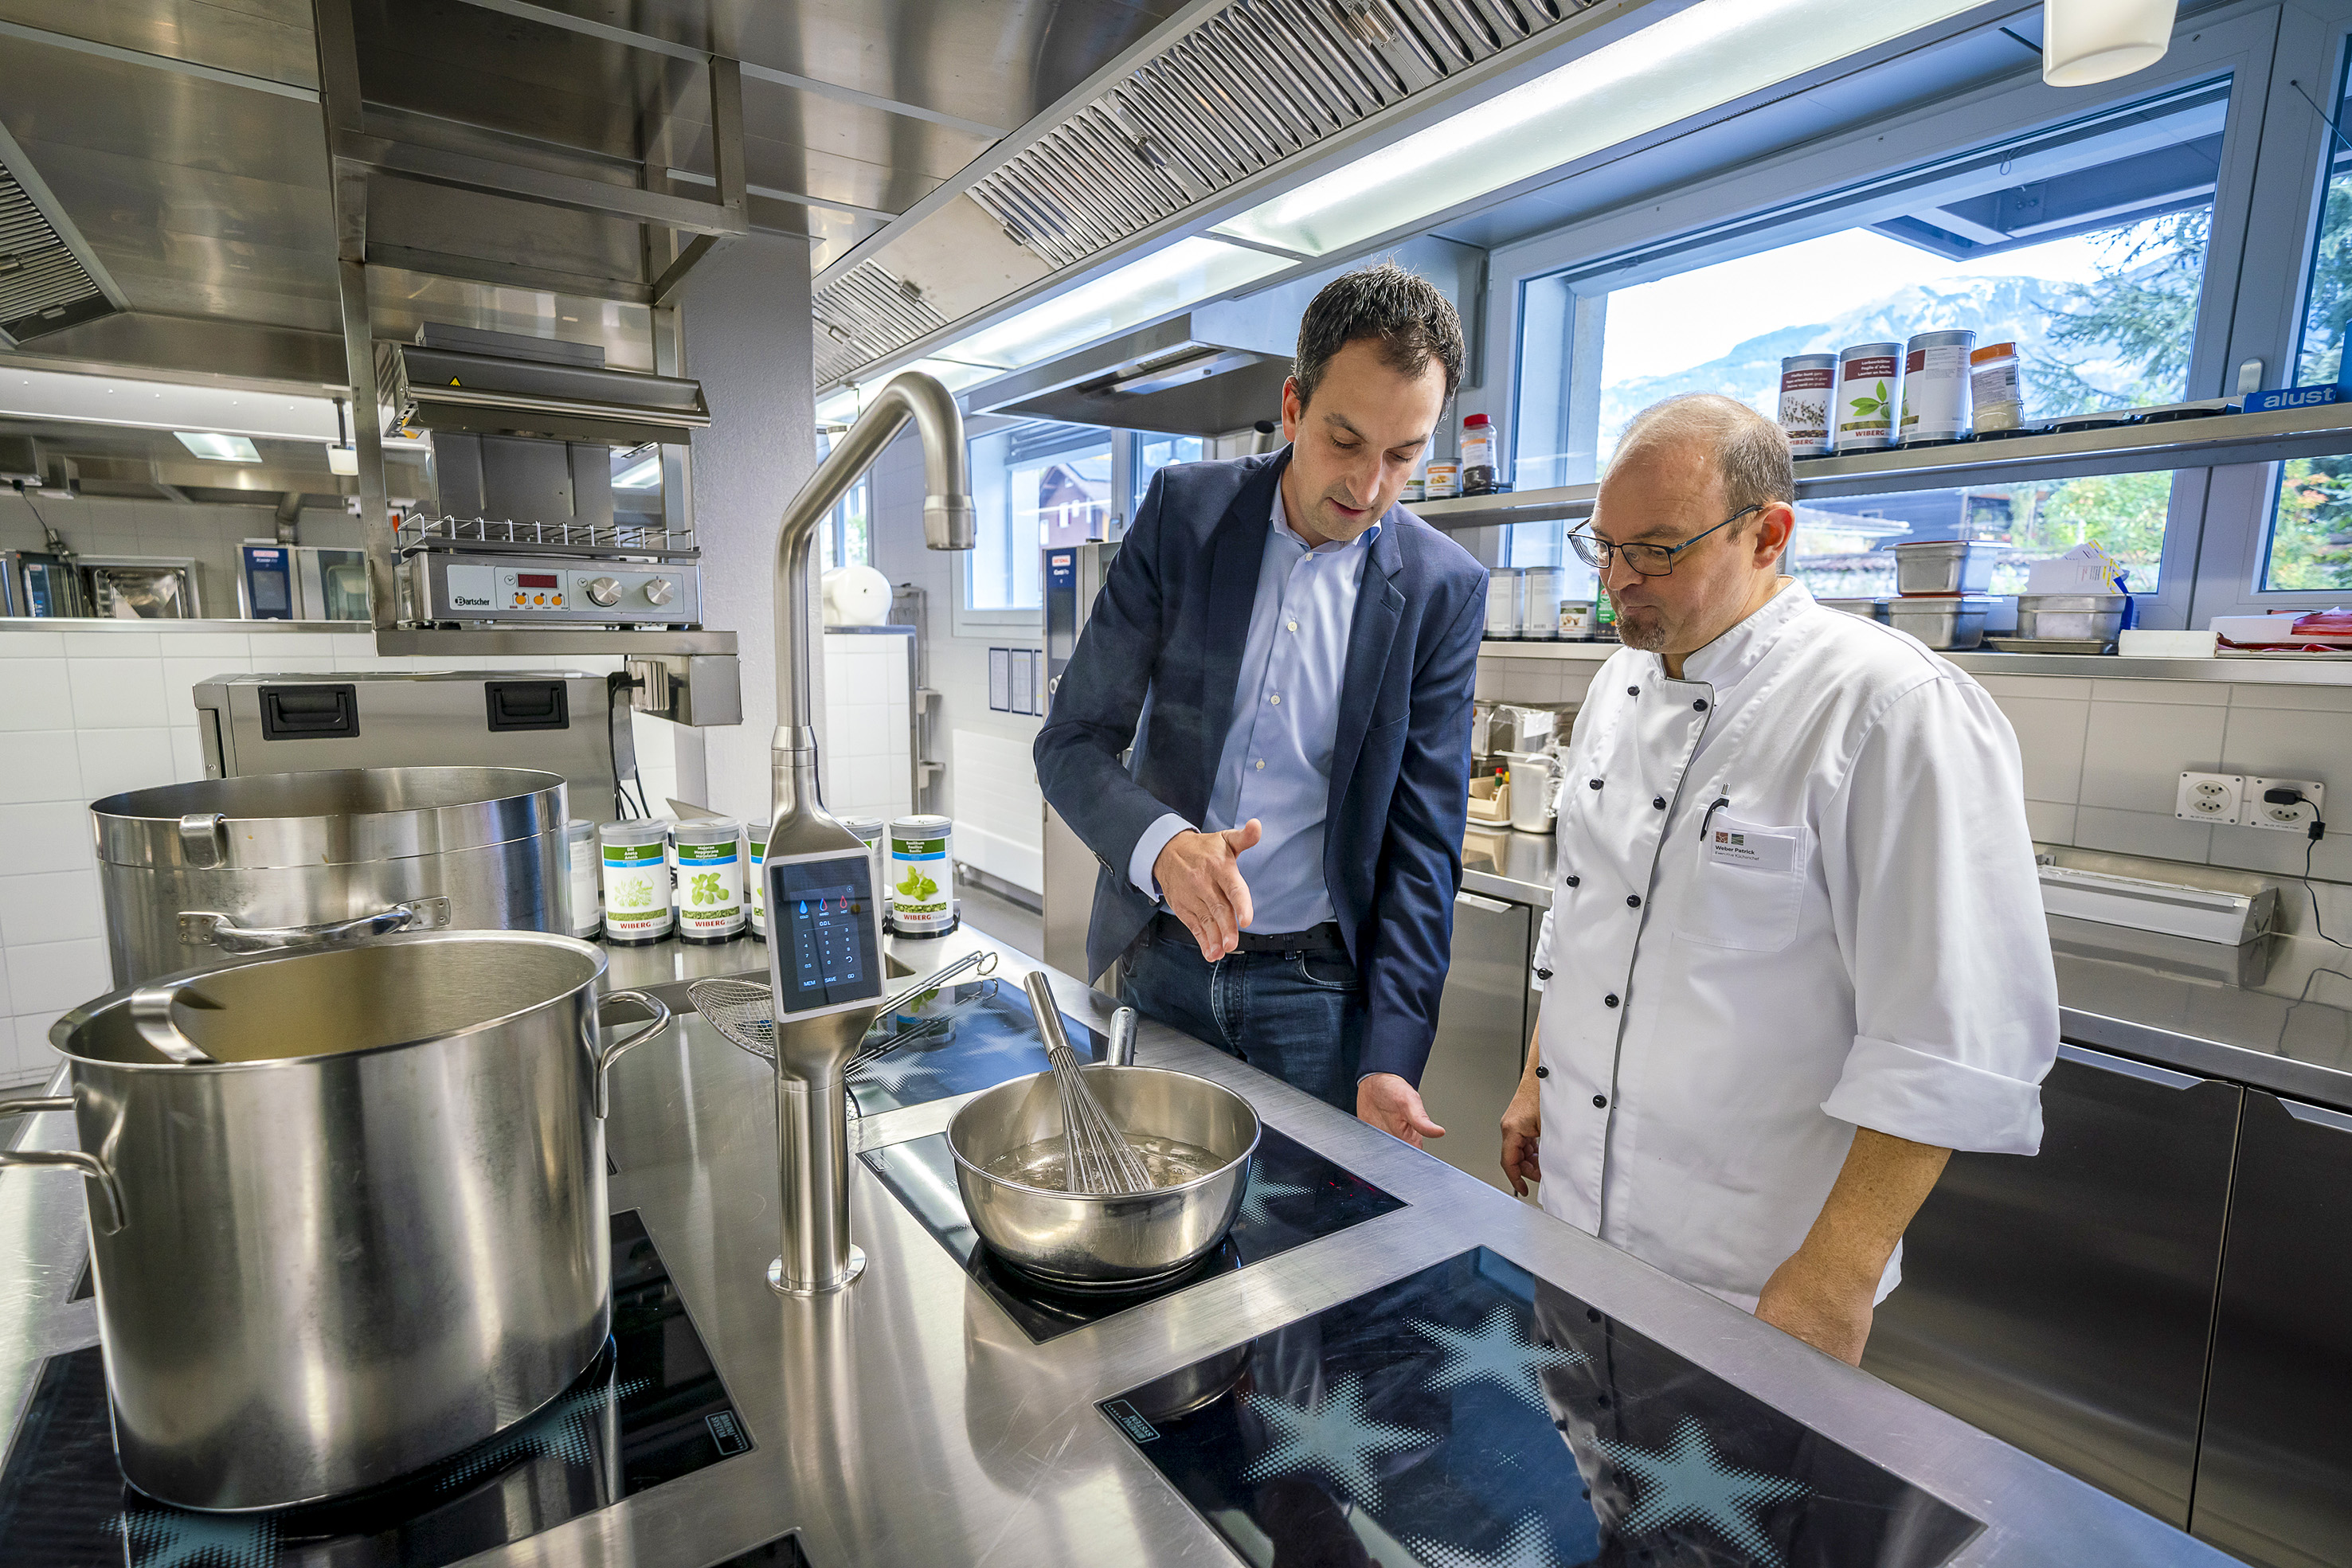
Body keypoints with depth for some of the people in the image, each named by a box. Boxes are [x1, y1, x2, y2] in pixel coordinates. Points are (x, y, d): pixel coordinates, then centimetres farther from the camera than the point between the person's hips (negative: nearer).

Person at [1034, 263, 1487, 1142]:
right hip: (1159, 960, 2)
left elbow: (1422, 838, -7)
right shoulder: (1184, 510, -7)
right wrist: (1163, 845, -29)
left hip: (1318, 982, -1)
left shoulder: (1444, 588, -8)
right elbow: (1070, 744, -8)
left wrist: (1391, 1059, -14)